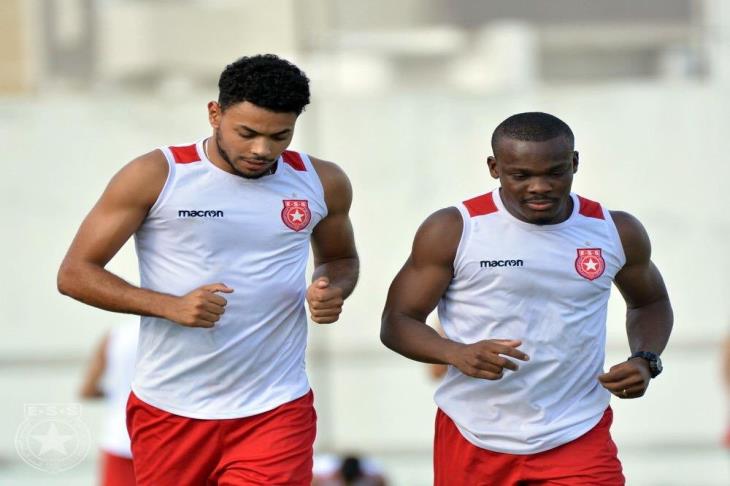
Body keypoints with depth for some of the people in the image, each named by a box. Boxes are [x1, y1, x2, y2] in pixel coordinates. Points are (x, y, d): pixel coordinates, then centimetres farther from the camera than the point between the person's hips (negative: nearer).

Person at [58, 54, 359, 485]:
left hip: (276, 412, 1)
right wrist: (170, 306, -19)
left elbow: (340, 258, 23)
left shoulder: (321, 183, 3)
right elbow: (76, 273, -5)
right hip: (170, 412, -1)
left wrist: (333, 289, -2)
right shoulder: (156, 176, -7)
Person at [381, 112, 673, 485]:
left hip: (578, 440, 1)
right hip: (473, 440, -1)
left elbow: (650, 303, 18)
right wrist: (458, 354, -27)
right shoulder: (453, 231, -9)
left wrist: (645, 360, -4)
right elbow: (397, 322, -6)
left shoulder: (616, 232, -1)